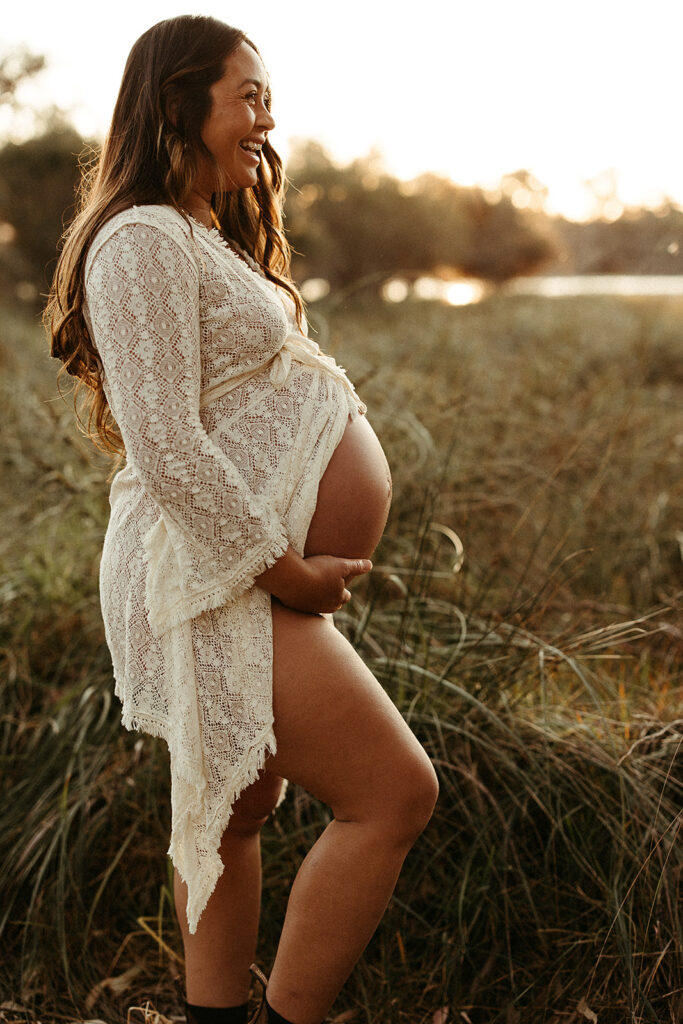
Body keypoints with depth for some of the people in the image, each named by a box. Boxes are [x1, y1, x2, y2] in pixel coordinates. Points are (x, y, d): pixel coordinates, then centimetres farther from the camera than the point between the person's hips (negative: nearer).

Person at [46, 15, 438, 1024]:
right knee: (396, 794, -9)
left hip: (250, 572, 10)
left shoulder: (207, 239, 19)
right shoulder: (144, 241, -14)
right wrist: (286, 569, -17)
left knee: (236, 807, 15)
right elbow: (167, 449, -22)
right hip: (216, 579, -10)